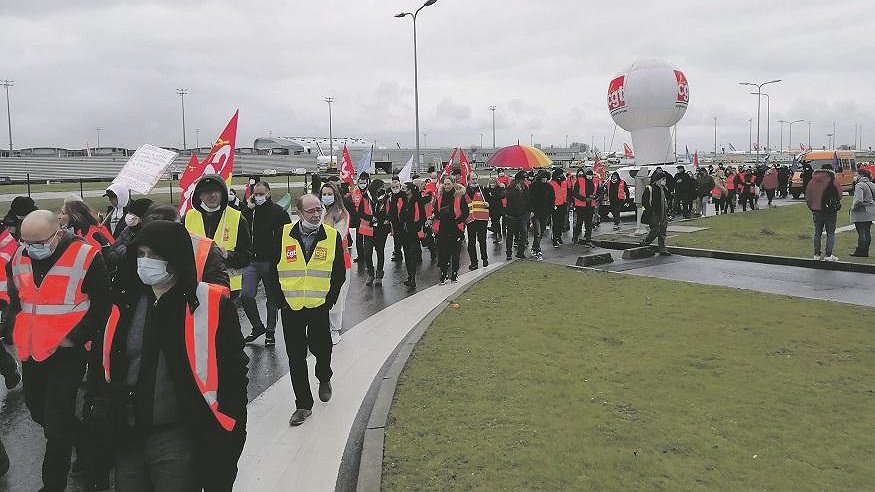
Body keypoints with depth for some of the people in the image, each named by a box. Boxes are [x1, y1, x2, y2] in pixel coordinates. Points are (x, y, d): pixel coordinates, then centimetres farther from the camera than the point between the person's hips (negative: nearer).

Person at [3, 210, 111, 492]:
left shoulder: (85, 256, -16)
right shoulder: (19, 258, 4)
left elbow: (102, 305, -12)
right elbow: (14, 299, 21)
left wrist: (76, 337, -16)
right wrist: (12, 329, 9)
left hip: (67, 353, -7)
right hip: (30, 352, 7)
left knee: (56, 423, -4)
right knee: (37, 410, 20)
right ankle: (83, 440, 45)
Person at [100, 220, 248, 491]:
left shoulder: (211, 304, -11)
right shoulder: (125, 304, 4)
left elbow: (233, 373, -9)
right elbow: (104, 365, 16)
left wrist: (229, 438, -10)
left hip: (180, 441, -5)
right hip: (128, 439, 5)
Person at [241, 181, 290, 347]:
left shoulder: (279, 212, -3)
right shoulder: (249, 210, 7)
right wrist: (248, 209, -9)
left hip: (271, 262, -3)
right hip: (251, 261, 3)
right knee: (246, 296, -5)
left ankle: (271, 332, 22)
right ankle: (257, 327, 16)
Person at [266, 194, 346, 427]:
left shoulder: (332, 236, -2)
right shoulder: (284, 235, -1)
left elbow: (339, 273, 3)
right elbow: (272, 270, 4)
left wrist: (330, 299, -3)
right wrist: (277, 299, -3)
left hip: (319, 305, -1)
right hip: (290, 306, 1)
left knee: (320, 348, 8)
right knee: (296, 357, 5)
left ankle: (324, 378, 43)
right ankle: (303, 405, 16)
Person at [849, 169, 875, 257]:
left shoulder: (859, 185, -16)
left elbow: (858, 201, -25)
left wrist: (853, 207, -10)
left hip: (861, 213, -8)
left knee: (861, 232, -3)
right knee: (867, 232, 12)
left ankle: (860, 251, 1)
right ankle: (865, 251, 18)